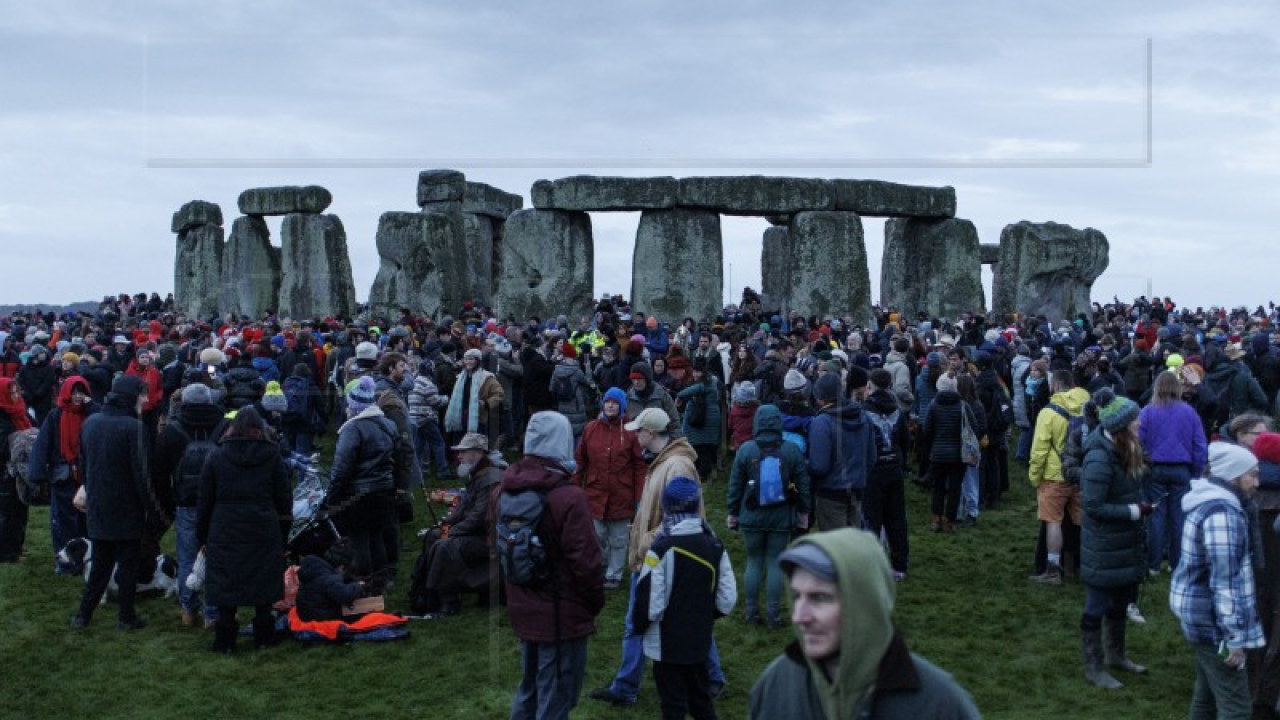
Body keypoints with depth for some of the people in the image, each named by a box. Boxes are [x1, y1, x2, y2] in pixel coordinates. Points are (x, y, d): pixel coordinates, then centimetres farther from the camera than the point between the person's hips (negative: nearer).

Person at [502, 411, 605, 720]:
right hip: (562, 614, -7)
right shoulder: (568, 497, -24)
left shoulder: (507, 489, 1)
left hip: (523, 610, 7)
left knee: (529, 688, 23)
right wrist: (596, 601, -4)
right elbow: (586, 560, -21)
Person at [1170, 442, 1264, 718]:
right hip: (1213, 620, -10)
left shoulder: (1210, 502, 11)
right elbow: (1224, 583, -24)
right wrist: (1235, 638, -22)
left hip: (1202, 615, 10)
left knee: (1207, 694, 19)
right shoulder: (1222, 513, -22)